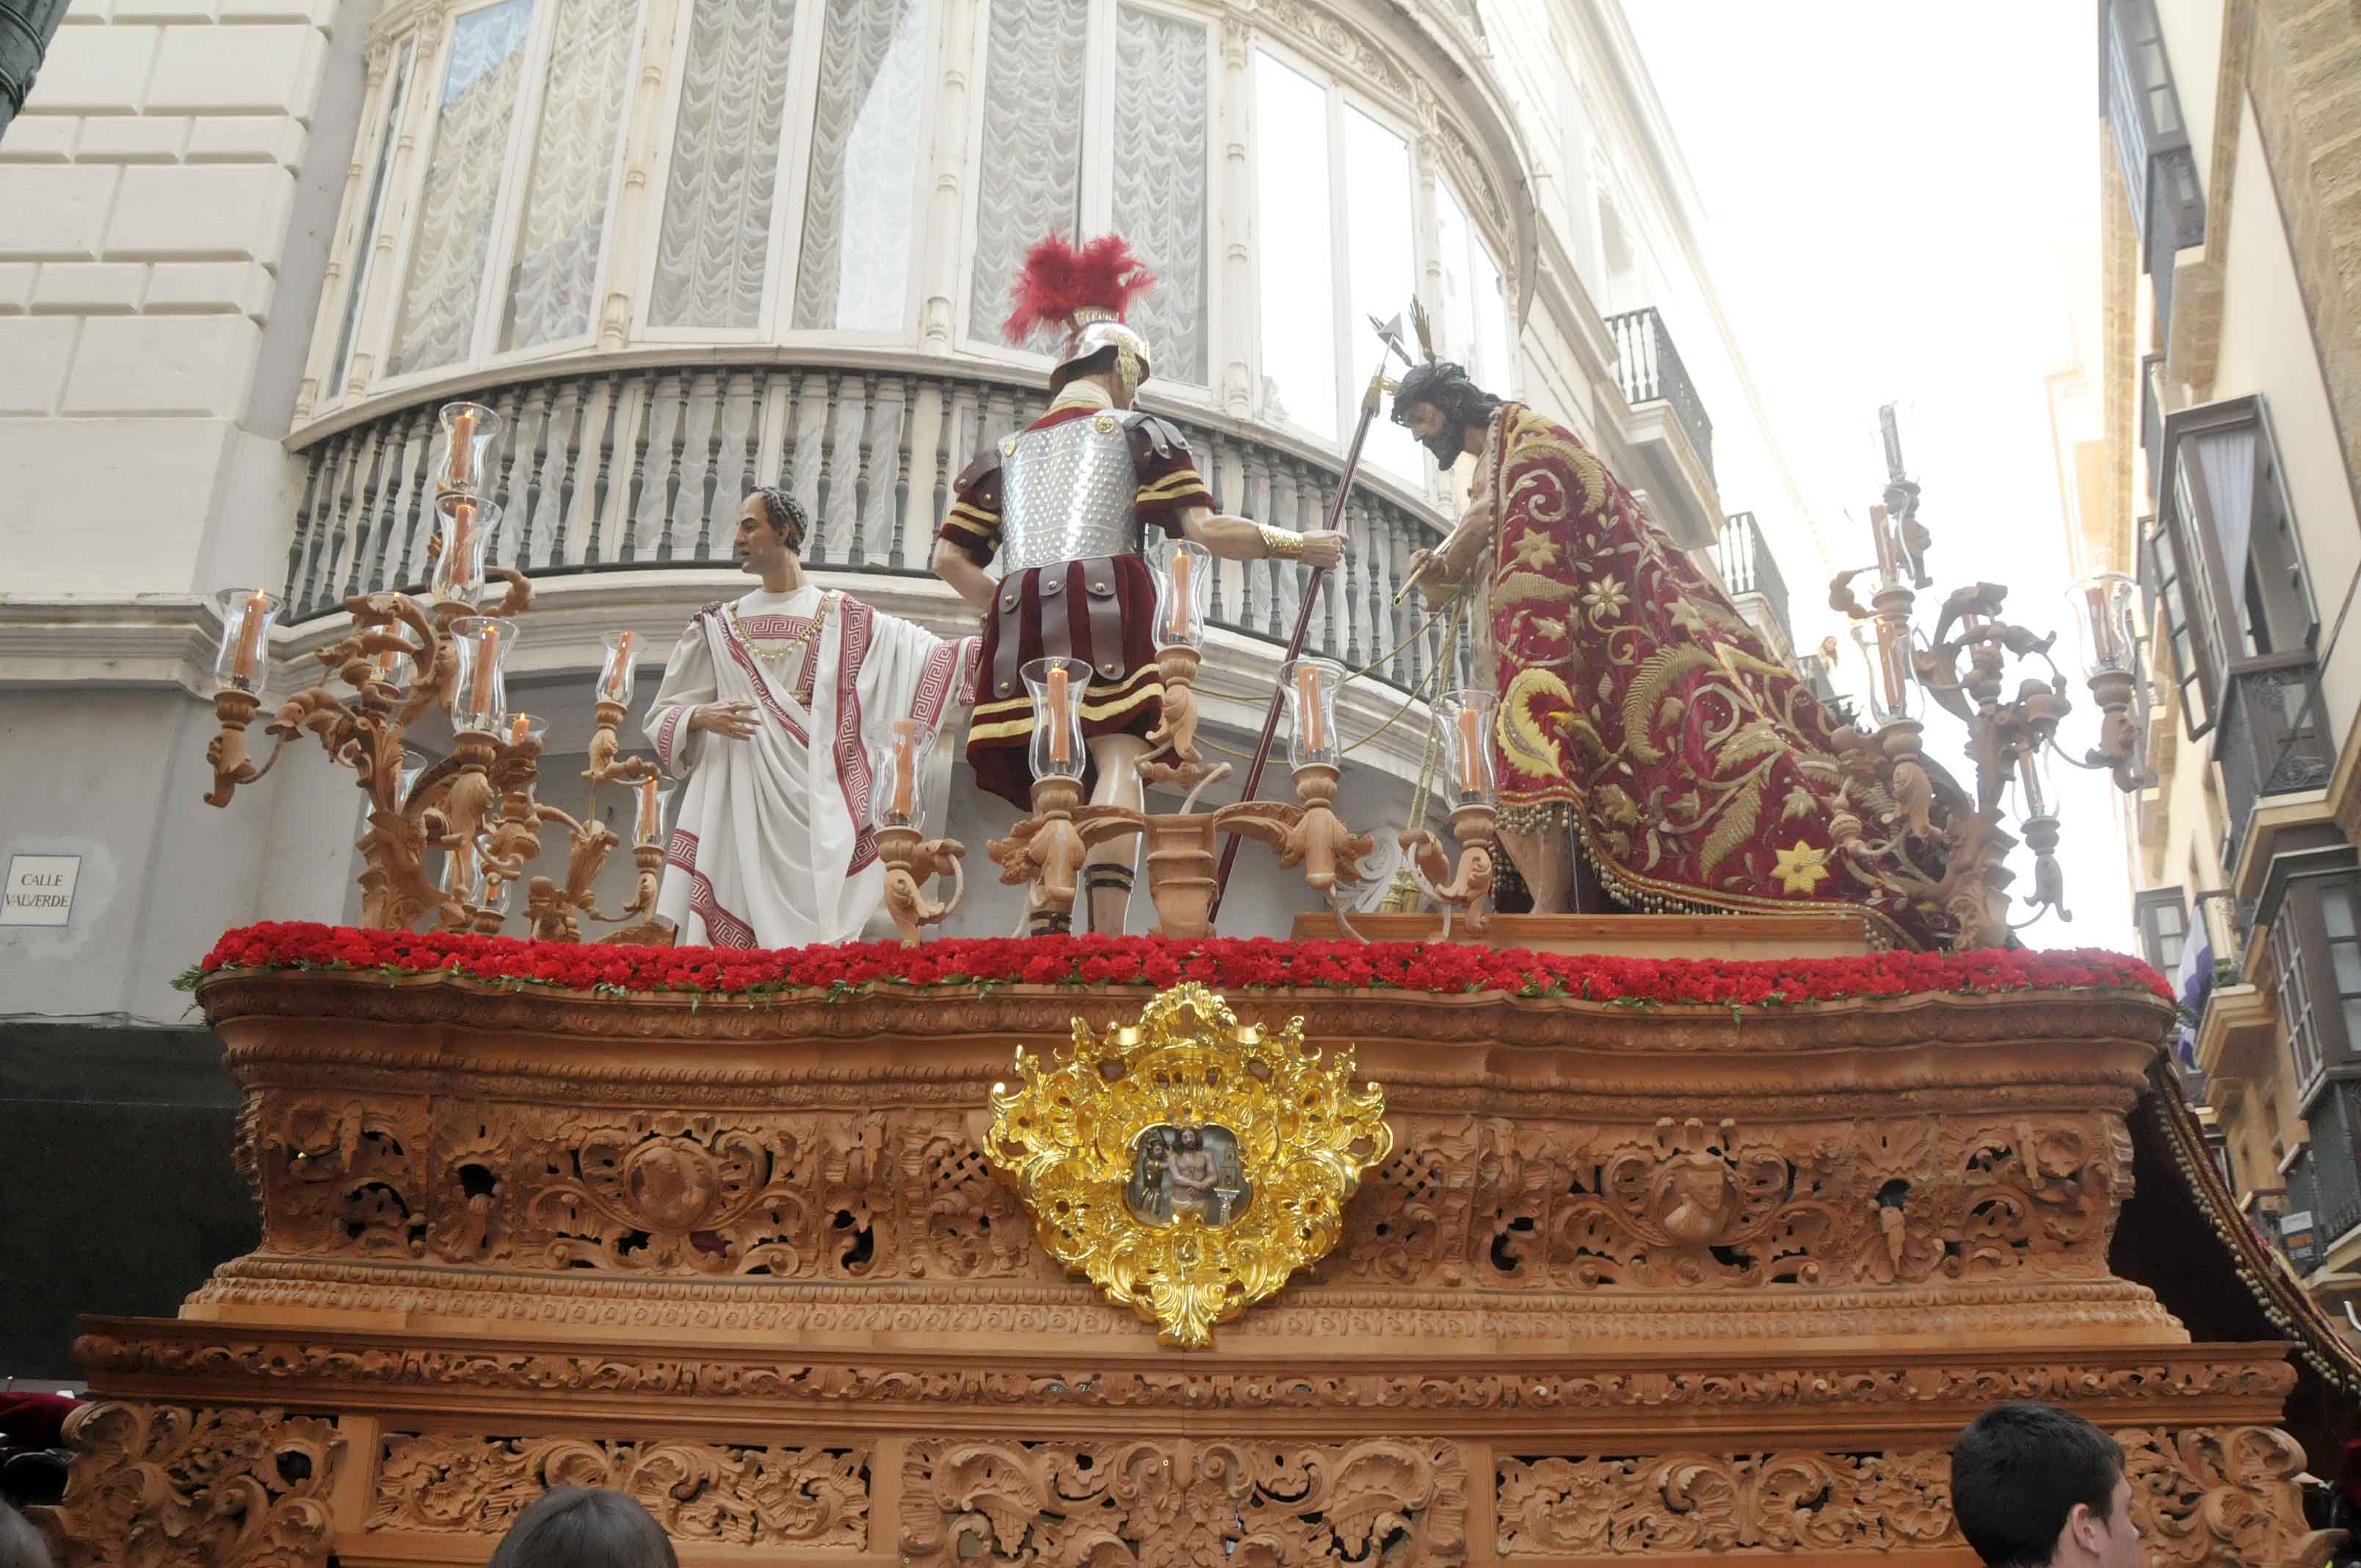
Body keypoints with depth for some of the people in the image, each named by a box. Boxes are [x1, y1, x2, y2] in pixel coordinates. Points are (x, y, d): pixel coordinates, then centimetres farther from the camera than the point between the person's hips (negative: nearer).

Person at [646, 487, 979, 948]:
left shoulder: (844, 619, 10)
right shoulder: (720, 626, 16)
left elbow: (930, 656, 2)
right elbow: (662, 715, 16)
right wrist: (700, 717, -5)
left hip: (815, 803, -1)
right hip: (740, 801, 2)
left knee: (818, 930, -8)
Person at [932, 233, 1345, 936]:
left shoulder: (1008, 451, 25)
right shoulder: (1137, 432, 13)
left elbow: (949, 556, 15)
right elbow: (1208, 530, 1)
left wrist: (1008, 606, 16)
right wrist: (1298, 545, 11)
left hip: (1022, 620, 4)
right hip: (1106, 605, -4)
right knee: (1117, 761, -15)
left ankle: (1044, 931, -10)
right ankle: (1108, 932, -32)